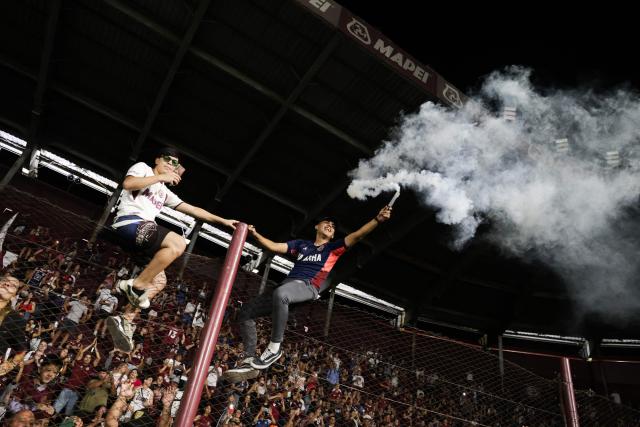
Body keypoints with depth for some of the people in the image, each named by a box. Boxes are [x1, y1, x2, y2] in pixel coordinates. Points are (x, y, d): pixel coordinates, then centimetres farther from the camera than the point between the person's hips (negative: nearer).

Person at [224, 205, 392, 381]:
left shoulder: (333, 247, 18)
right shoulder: (301, 244, 28)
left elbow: (357, 235, 5)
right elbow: (275, 247, 21)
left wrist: (377, 219, -8)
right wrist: (255, 234, 9)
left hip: (308, 287, -5)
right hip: (287, 285, 6)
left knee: (280, 294, -41)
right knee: (245, 312, -6)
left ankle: (275, 347, -25)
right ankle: (249, 361, -2)